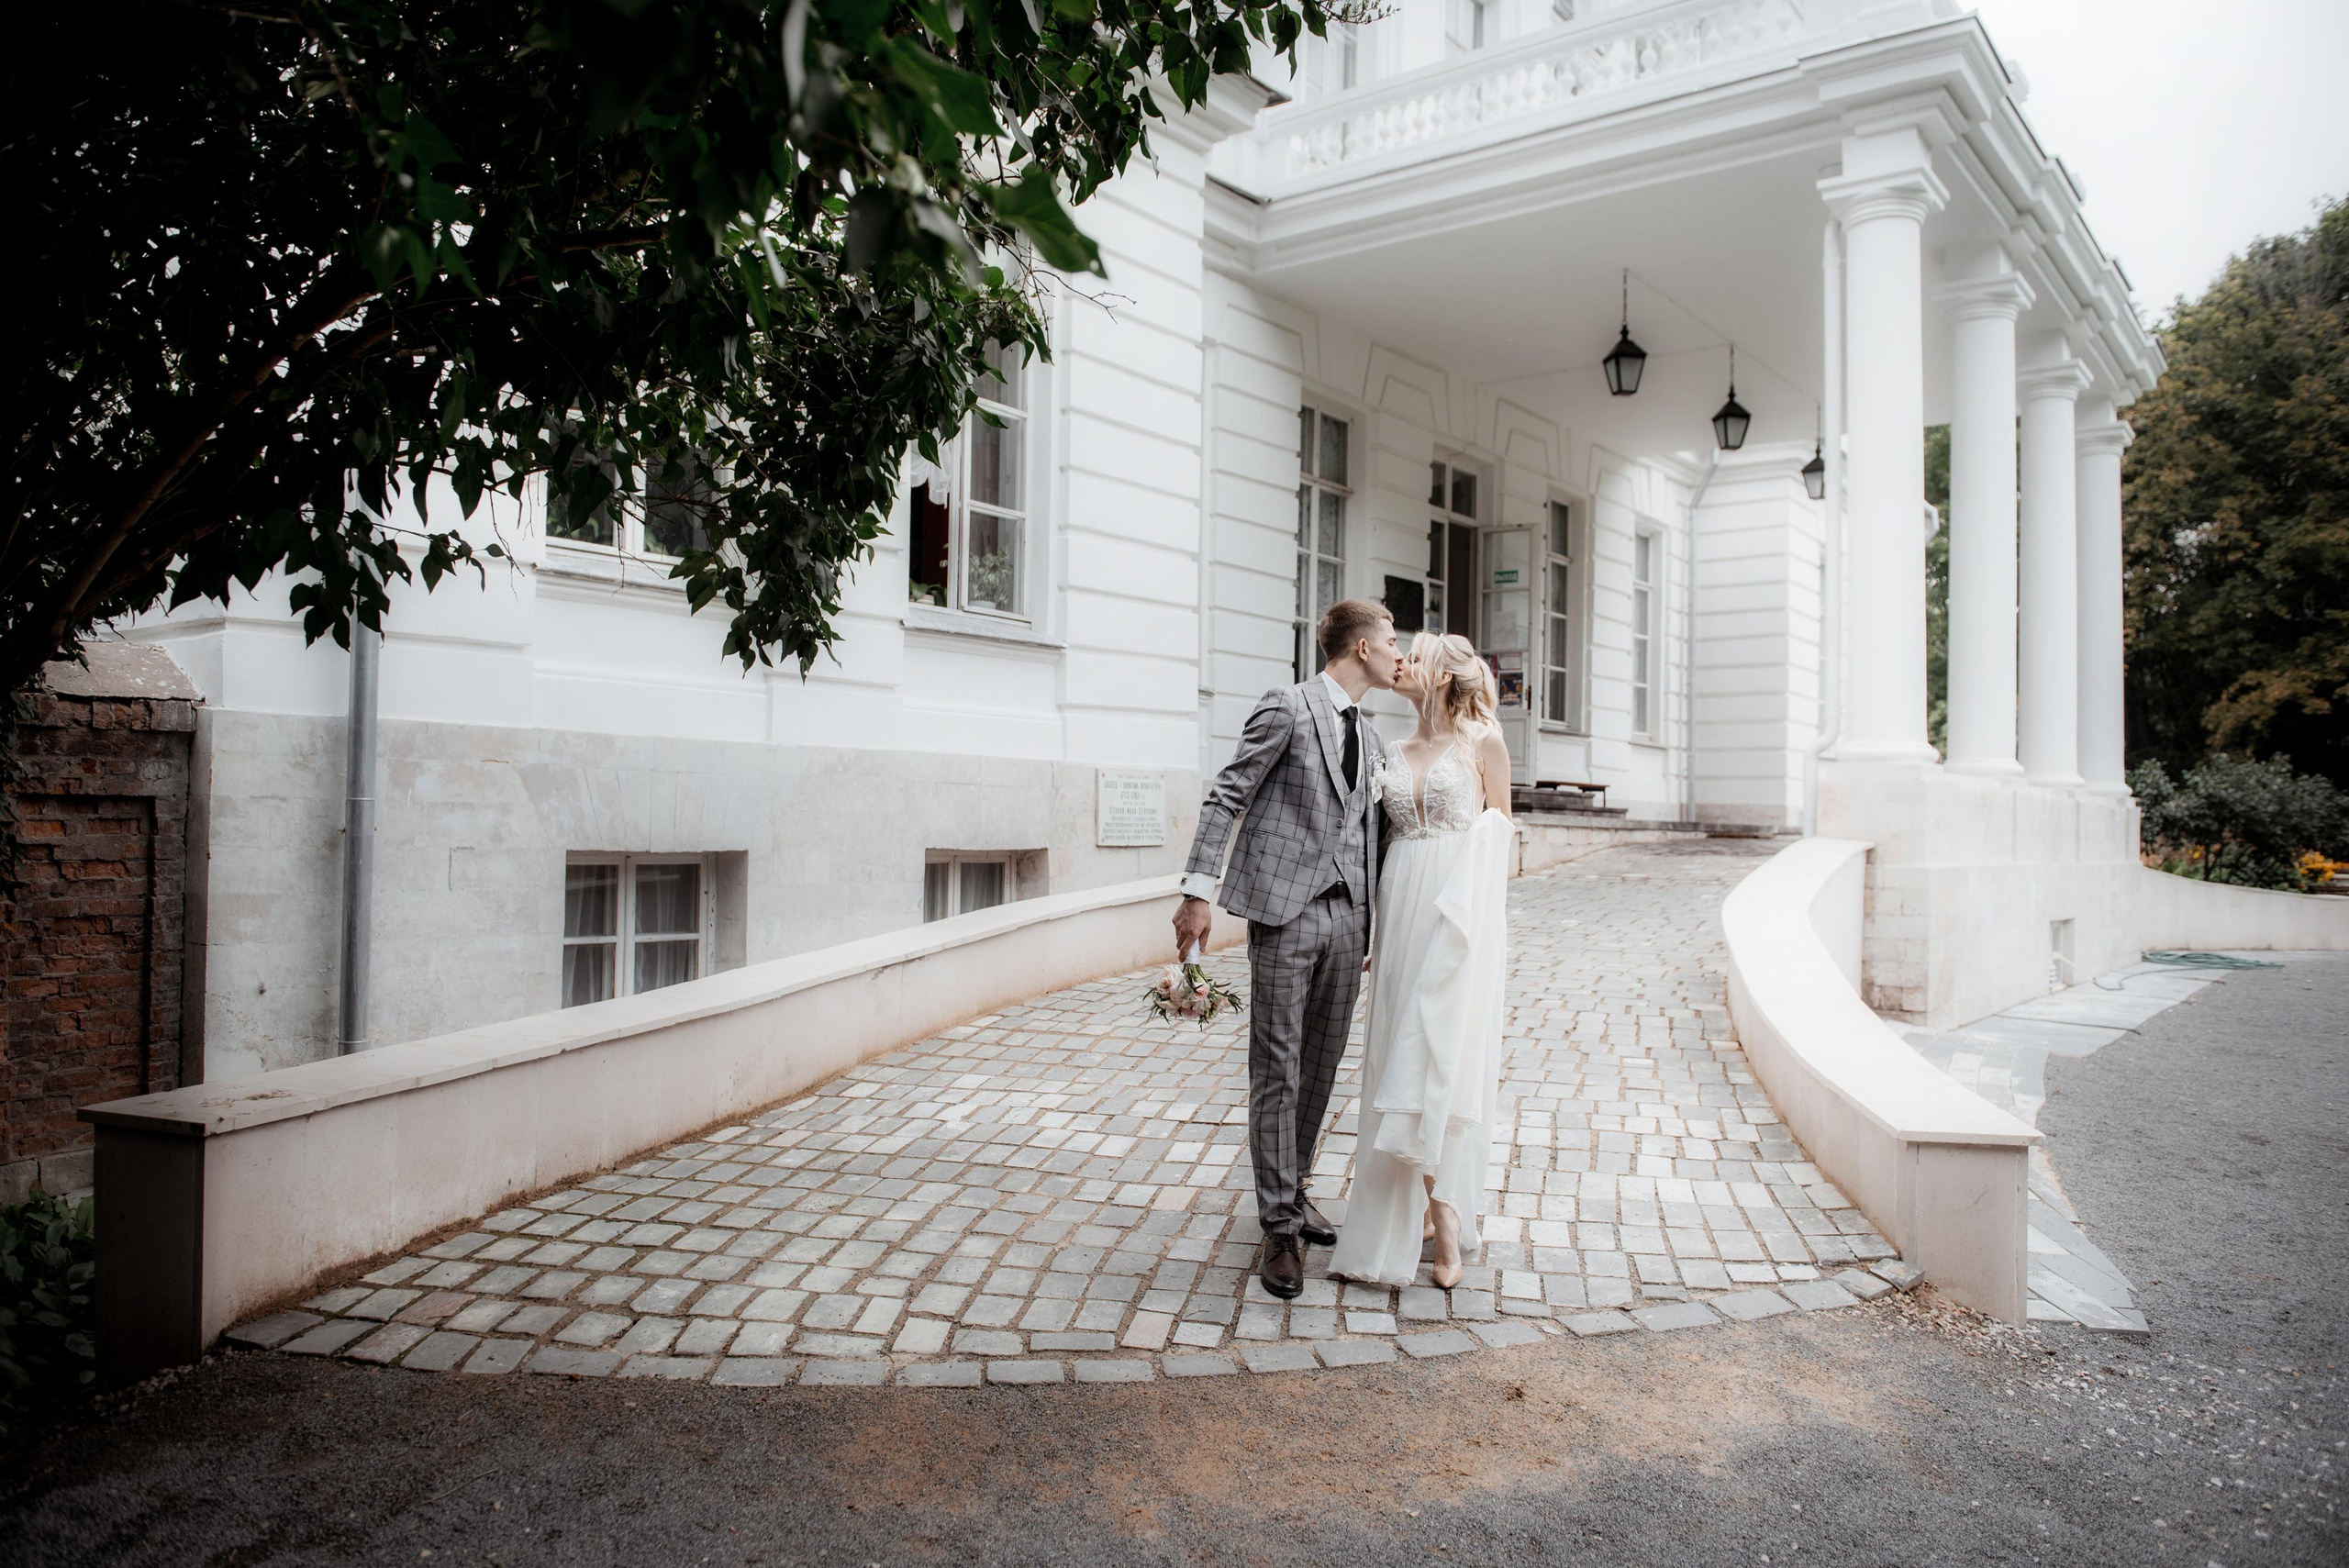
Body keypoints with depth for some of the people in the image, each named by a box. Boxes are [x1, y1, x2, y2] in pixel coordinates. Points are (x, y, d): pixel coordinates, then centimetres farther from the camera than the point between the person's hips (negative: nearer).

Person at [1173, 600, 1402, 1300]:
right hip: (1285, 910, -7)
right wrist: (1197, 891, -16)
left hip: (1346, 918, 7)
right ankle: (1280, 1227, 7)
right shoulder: (1288, 708, -6)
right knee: (1278, 1070, -1)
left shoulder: (1369, 736, 18)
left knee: (1322, 1066, 12)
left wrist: (1379, 923, 19)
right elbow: (1226, 797, -9)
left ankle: (1293, 1191, 29)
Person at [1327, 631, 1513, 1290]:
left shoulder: (1483, 742, 0)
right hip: (1403, 907, 5)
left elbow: (1500, 833, 3)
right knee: (1398, 1055, 4)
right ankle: (1437, 1204, 16)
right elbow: (1385, 835, 14)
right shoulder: (1395, 753, 14)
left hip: (1460, 912, -5)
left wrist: (1490, 922, -2)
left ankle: (1441, 1207, -1)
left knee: (1444, 1052, -9)